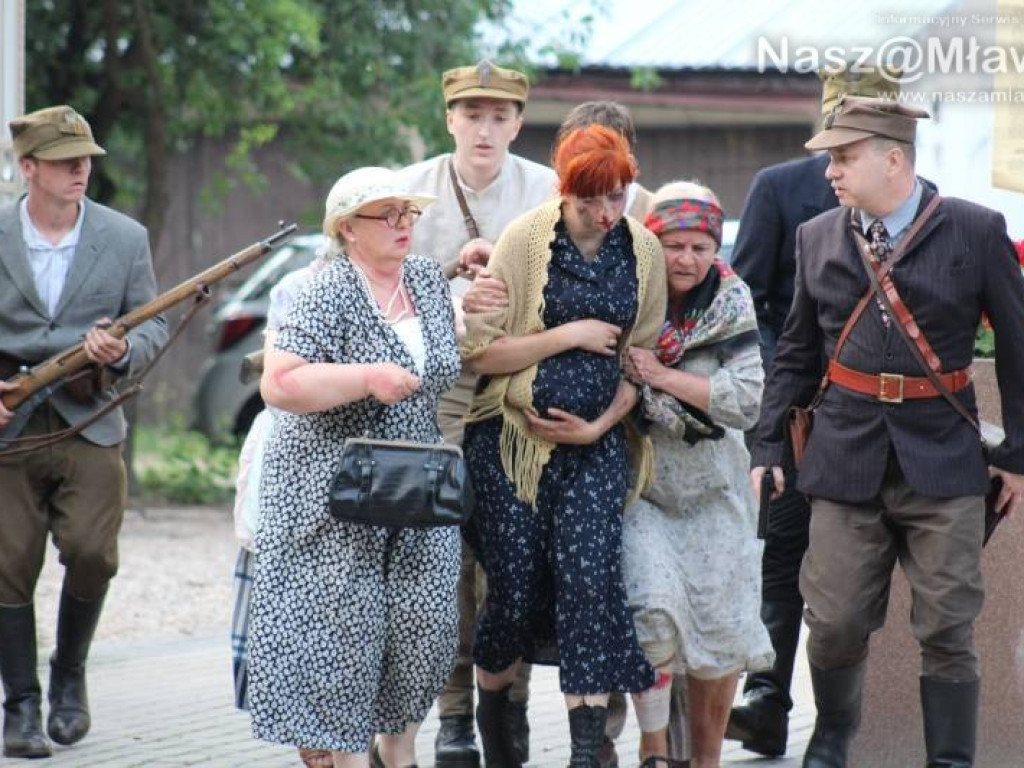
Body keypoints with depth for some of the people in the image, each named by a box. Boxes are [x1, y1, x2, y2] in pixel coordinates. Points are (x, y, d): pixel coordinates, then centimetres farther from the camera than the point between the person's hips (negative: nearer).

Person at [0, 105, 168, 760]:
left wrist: (124, 351, -14)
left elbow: (154, 324, 7)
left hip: (91, 427, 0)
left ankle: (69, 675, 15)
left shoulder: (125, 238, 4)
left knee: (92, 554, -11)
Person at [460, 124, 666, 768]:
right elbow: (480, 350, -10)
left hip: (594, 442, 2)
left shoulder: (643, 250, 3)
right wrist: (573, 334, -14)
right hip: (512, 439, -2)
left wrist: (599, 425, -4)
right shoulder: (525, 239, -7)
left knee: (589, 579, -11)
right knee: (515, 587, 0)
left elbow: (642, 356, 9)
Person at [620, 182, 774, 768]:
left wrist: (661, 376, -18)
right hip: (637, 483, -2)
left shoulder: (731, 306, -3)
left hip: (712, 489, 2)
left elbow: (748, 401, -11)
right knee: (654, 607, -21)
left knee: (720, 630, 2)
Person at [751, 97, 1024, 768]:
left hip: (943, 460, -2)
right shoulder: (817, 239, 7)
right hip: (847, 455, 2)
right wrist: (769, 446, 11)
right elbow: (796, 354, 15)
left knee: (948, 629, 0)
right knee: (835, 623, 3)